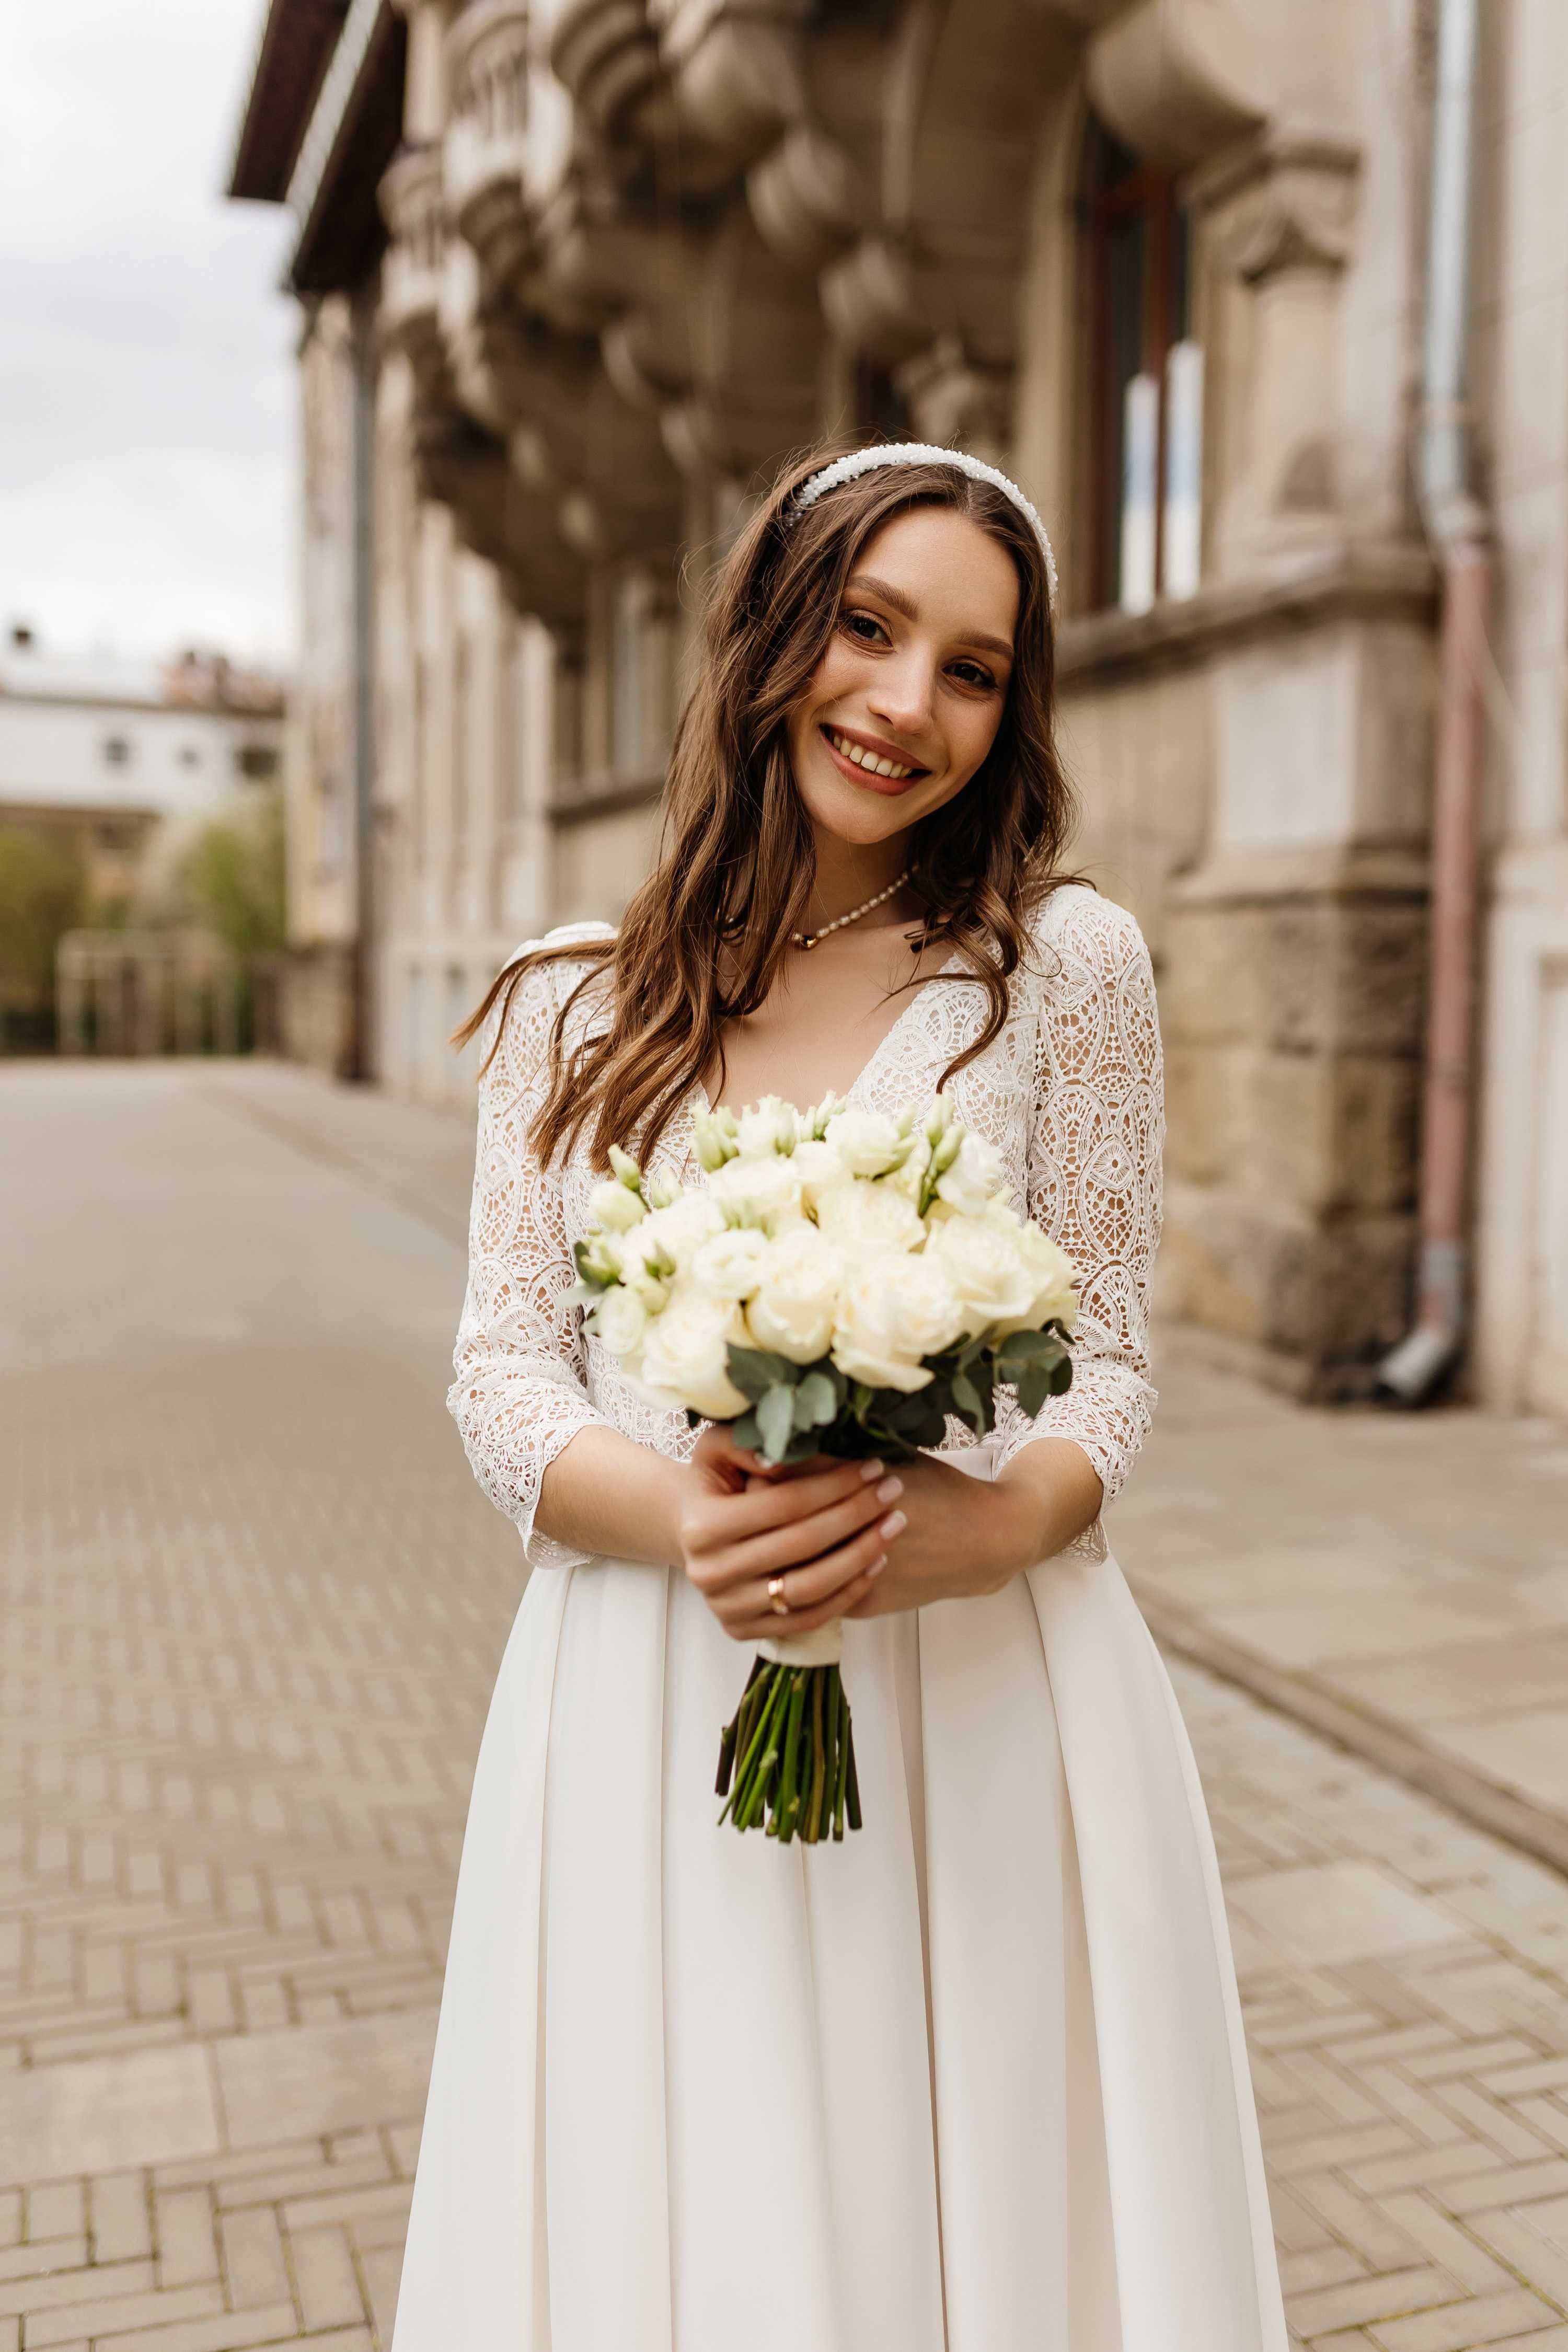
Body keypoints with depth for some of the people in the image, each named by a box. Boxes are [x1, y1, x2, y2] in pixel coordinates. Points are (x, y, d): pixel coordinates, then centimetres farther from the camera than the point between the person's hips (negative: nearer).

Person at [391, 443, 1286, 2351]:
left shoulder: (1064, 962, -1)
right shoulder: (575, 1002, 4)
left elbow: (1108, 1356, 1)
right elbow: (501, 1367, 2)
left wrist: (990, 1526, -19)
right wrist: (679, 1517, -17)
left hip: (985, 1729, -1)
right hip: (645, 1726, 2)